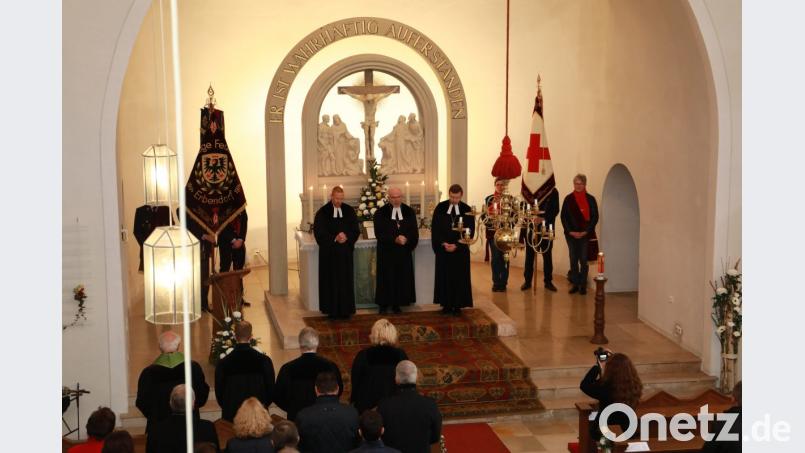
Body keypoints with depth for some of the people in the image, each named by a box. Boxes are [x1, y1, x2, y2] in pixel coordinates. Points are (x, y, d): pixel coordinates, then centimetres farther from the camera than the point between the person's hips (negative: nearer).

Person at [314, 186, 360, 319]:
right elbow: (319, 232, -5)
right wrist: (334, 238, -16)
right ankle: (332, 310, 6)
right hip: (329, 252, -2)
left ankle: (345, 310, 10)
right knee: (331, 281, 1)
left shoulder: (349, 210, 5)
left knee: (346, 280, 3)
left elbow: (356, 230, 6)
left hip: (345, 252, 2)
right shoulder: (323, 212, -3)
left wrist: (347, 237, -13)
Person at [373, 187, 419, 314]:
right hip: (386, 252, -2)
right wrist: (395, 239, -22)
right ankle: (384, 304, 10)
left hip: (404, 252, 2)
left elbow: (414, 231, 4)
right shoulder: (380, 213, -3)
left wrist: (406, 239, -16)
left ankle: (397, 304, 13)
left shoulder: (409, 212, 5)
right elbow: (379, 233, -10)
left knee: (402, 278, 3)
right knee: (386, 279, 1)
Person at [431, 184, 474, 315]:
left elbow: (470, 230, -2)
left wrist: (457, 245, -11)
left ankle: (458, 305, 8)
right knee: (444, 277, 2)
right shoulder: (440, 208, 0)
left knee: (460, 277, 1)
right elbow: (435, 228, 1)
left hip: (460, 249, 0)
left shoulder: (467, 210, -1)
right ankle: (446, 304, 9)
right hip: (443, 248, 1)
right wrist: (443, 243, -11)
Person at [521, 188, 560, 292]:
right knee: (529, 255, 4)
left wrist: (544, 218, -22)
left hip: (546, 228, -1)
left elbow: (555, 210, -8)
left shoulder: (553, 192, 1)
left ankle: (548, 281, 13)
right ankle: (527, 281, 13)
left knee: (547, 255, 5)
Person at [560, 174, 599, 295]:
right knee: (573, 260, 6)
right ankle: (575, 284, 14)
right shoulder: (568, 199, 4)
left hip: (585, 235, -1)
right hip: (571, 234, 2)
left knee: (584, 260, 0)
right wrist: (570, 231, -7)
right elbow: (564, 217, 3)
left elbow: (595, 217, -1)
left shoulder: (590, 199, 0)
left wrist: (586, 231, -10)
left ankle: (583, 285, 8)